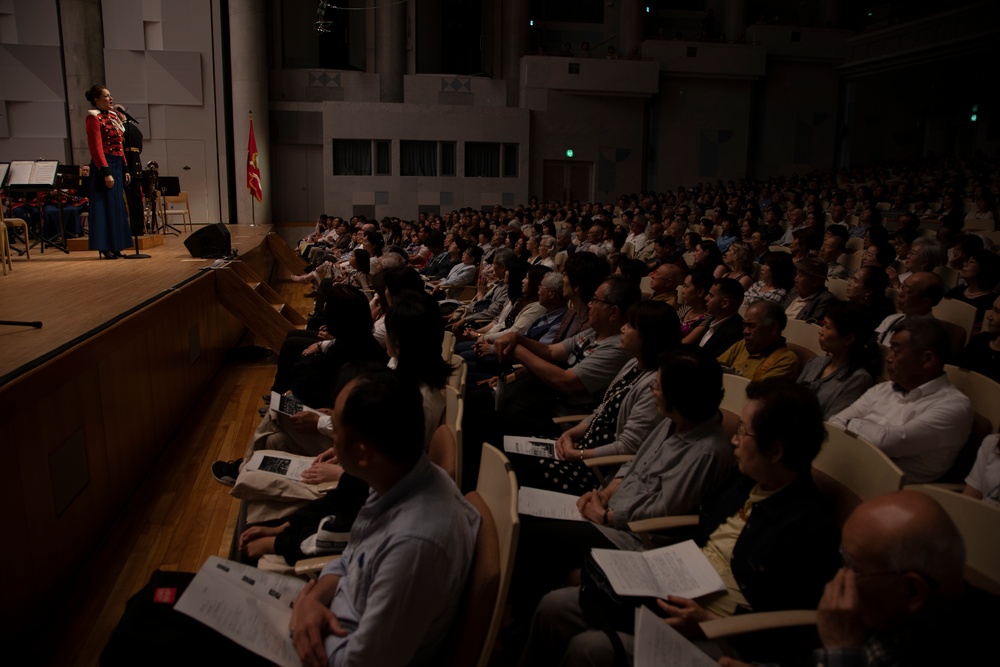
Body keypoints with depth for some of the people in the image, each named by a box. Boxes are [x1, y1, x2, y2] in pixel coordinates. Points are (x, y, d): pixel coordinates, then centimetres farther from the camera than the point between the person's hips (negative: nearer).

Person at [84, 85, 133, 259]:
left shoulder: (113, 117, 16)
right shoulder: (94, 118, -8)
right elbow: (96, 148, -15)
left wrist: (125, 169, 13)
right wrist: (106, 172, -21)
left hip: (117, 166, 8)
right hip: (104, 166, -8)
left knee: (117, 205, 10)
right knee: (106, 204, -5)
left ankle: (114, 247, 17)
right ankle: (106, 248, 0)